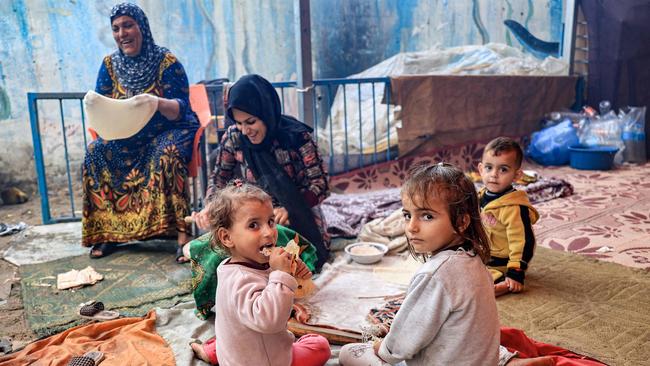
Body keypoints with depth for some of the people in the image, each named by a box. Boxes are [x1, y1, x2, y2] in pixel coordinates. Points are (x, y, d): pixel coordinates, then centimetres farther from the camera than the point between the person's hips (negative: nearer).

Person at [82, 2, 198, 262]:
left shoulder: (167, 62, -9)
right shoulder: (110, 64, 4)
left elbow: (181, 110, -16)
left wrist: (157, 103, -38)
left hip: (170, 131, -4)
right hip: (128, 137, 4)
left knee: (167, 155, -36)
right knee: (95, 153, -22)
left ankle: (183, 233, -35)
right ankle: (107, 231, -15)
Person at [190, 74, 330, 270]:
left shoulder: (296, 136, -18)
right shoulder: (233, 137, -8)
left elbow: (320, 185, -16)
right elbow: (219, 177, 5)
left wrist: (289, 209, -33)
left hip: (298, 222, -2)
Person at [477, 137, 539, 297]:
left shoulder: (514, 208, -26)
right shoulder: (482, 196, 0)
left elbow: (523, 242, -25)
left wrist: (515, 274, -25)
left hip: (498, 265, -9)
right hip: (480, 256, 9)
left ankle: (506, 285, -18)